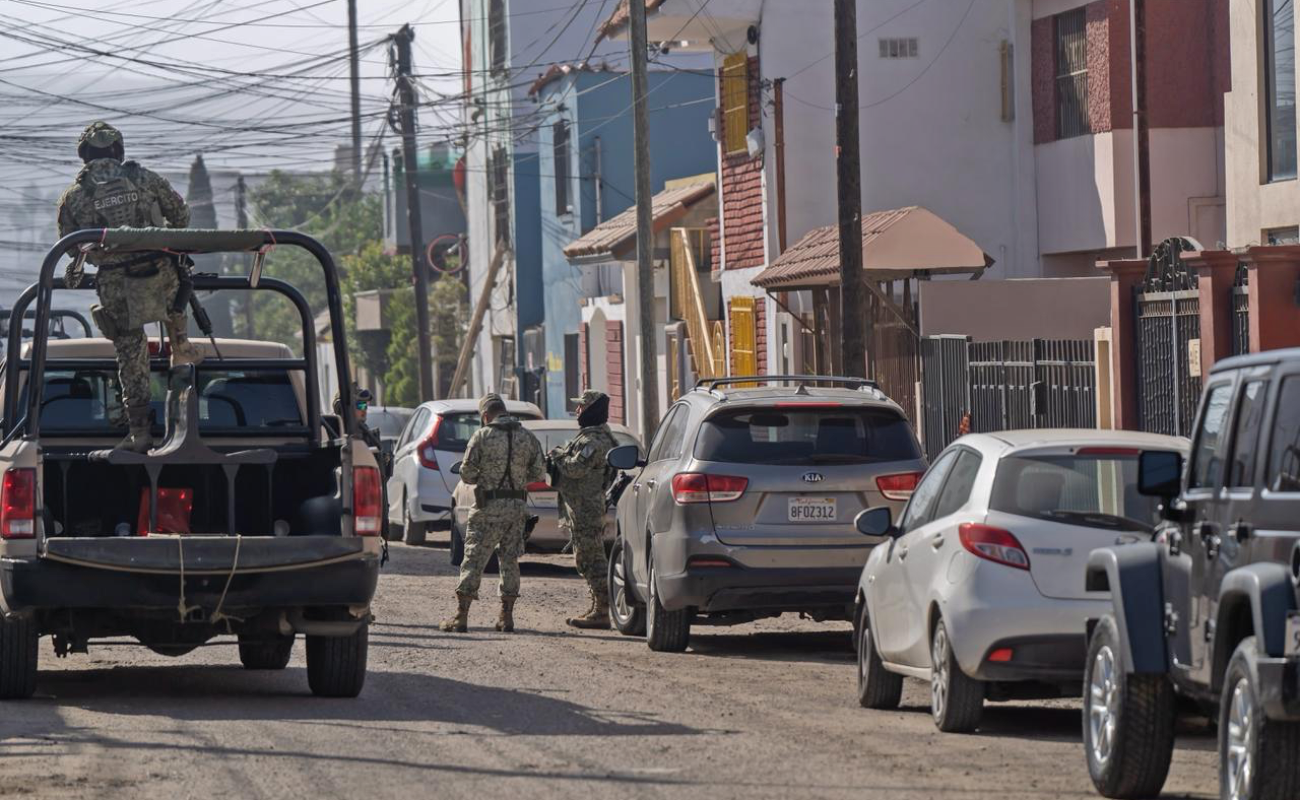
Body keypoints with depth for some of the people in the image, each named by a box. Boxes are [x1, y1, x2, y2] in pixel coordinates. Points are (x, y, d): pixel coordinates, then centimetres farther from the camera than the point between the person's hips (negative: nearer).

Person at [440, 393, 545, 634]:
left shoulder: (482, 437, -7)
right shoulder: (528, 438, 5)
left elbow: (466, 473, -7)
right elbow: (539, 473, 8)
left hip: (488, 507, -4)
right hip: (516, 507, 4)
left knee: (474, 559, -1)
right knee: (509, 560, 12)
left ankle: (461, 616, -3)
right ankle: (507, 616, 12)